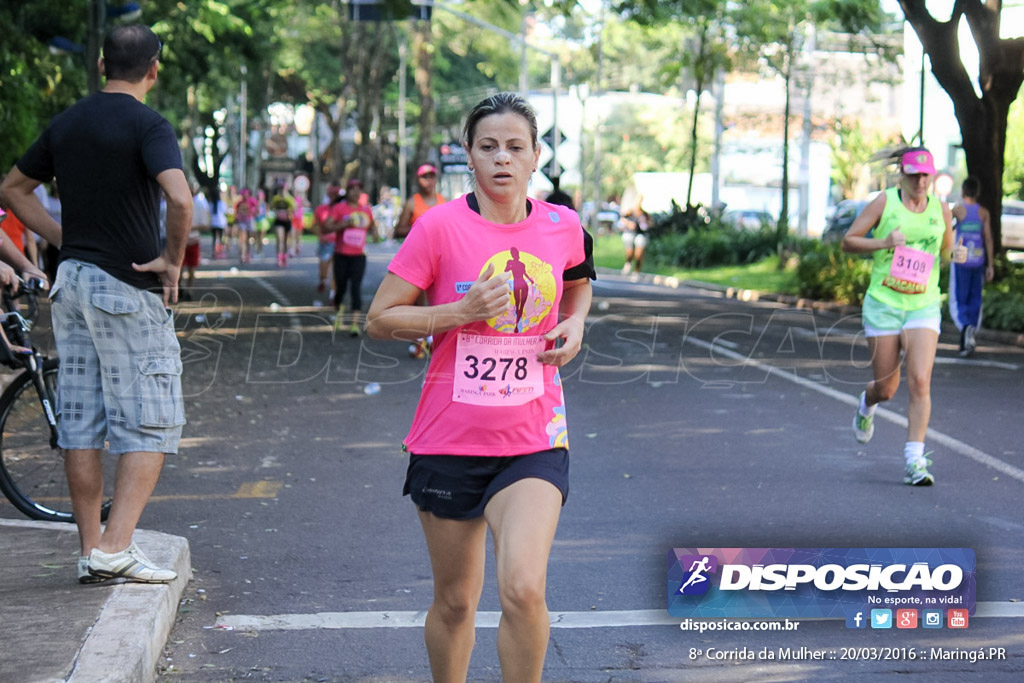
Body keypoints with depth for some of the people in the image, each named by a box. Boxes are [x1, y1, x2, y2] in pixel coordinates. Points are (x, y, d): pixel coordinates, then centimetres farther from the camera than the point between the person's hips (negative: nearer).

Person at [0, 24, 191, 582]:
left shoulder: (67, 122, 10)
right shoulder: (147, 125, -11)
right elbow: (180, 198, -27)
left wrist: (67, 242, 16)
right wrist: (172, 259, -12)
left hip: (72, 282, 7)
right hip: (129, 289, -7)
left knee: (80, 423, 9)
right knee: (152, 424, 0)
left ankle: (90, 550, 13)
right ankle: (114, 546, -8)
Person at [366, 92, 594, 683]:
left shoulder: (563, 226, 2)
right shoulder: (441, 226, -7)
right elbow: (380, 319, -6)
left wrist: (575, 323, 3)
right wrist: (462, 312, -18)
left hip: (534, 441, 1)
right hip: (451, 440, -1)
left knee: (523, 590, -18)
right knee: (455, 600, 11)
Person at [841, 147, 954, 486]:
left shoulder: (941, 210, 6)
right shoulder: (884, 202, -2)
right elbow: (848, 241, -2)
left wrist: (956, 254, -1)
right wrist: (883, 242, -16)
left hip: (923, 307, 1)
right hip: (883, 305, -1)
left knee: (920, 382, -15)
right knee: (886, 388, 5)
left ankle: (915, 461, -11)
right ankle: (867, 404, 44)